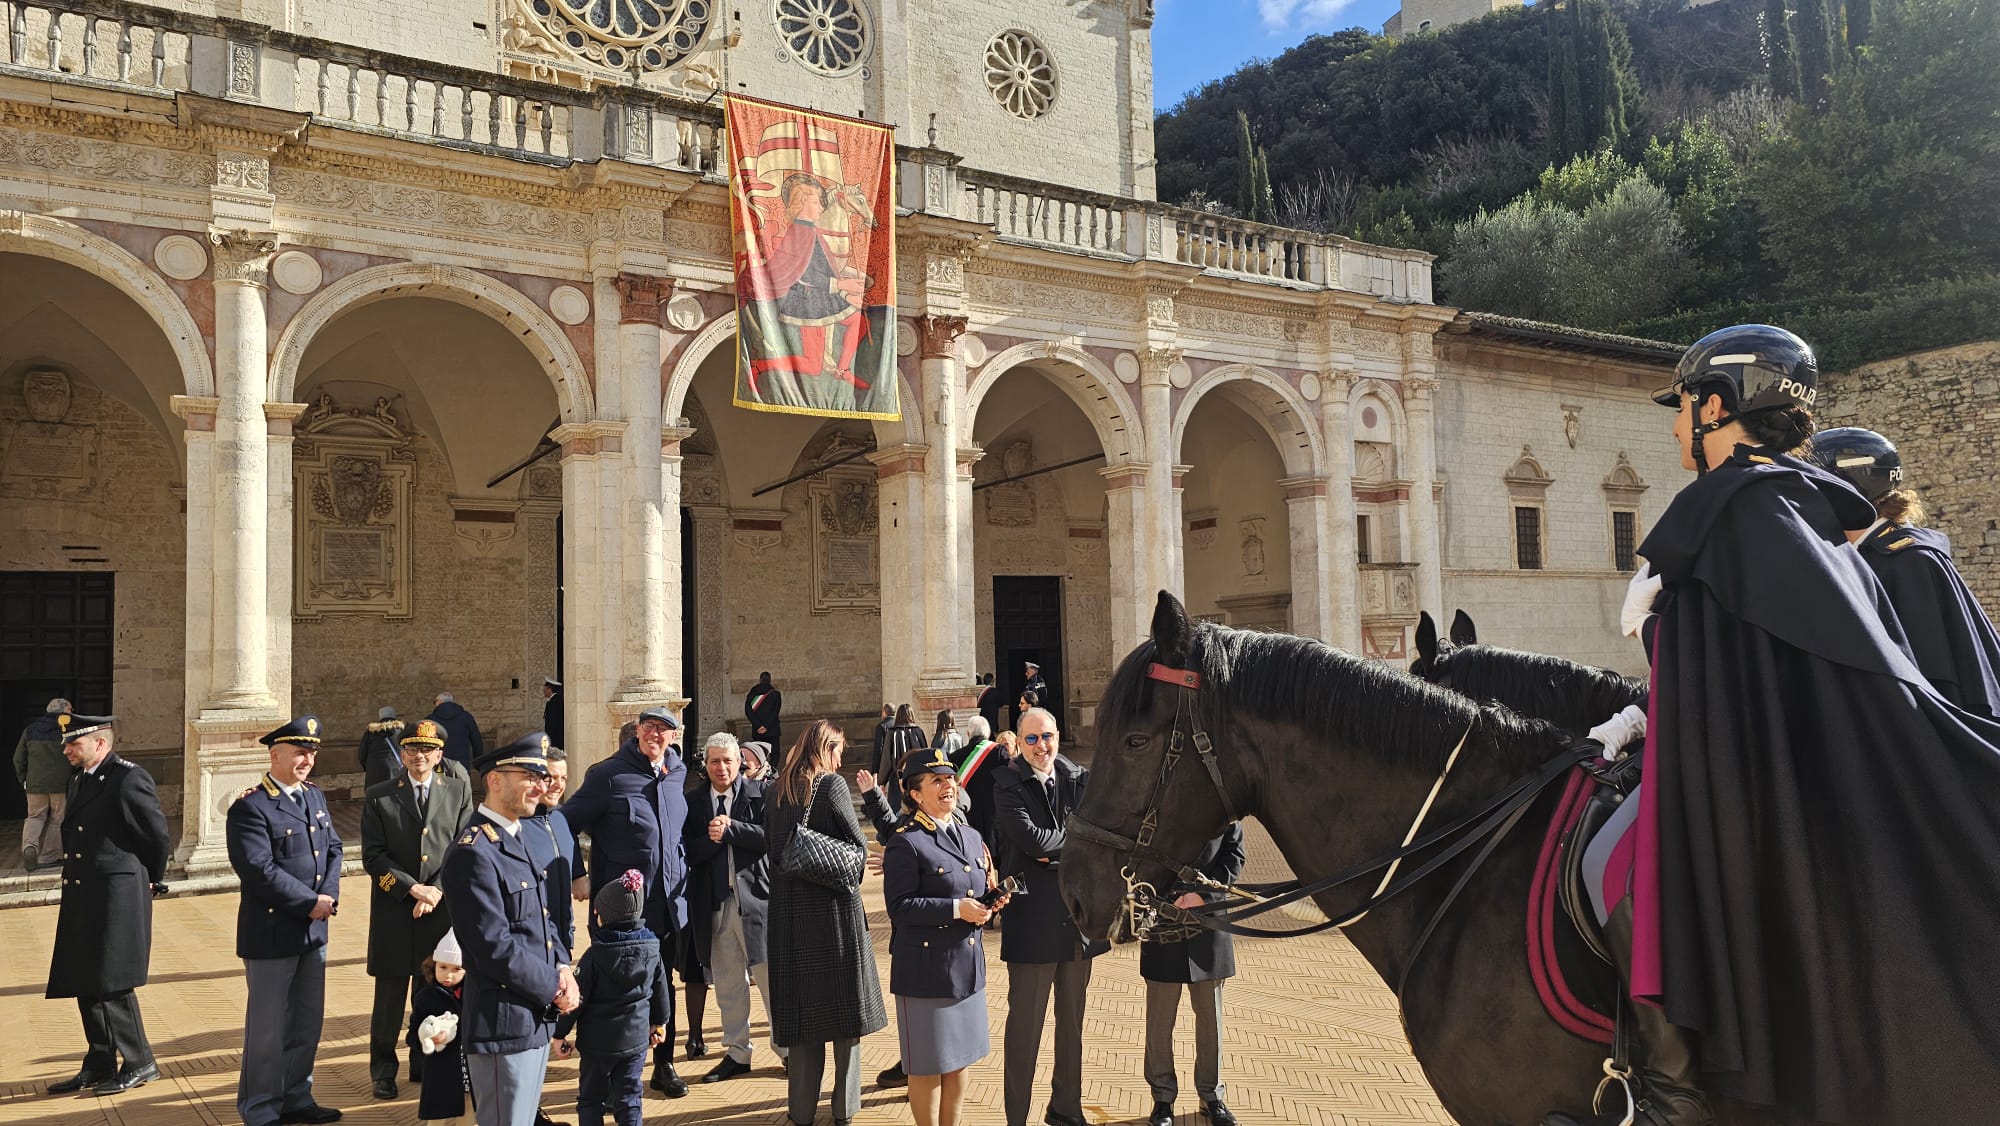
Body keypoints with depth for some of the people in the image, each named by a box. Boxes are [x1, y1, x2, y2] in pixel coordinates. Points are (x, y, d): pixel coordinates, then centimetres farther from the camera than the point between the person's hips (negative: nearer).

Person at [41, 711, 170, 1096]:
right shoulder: (78, 780, 13)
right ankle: (99, 1065, 25)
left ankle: (139, 1064, 6)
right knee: (86, 986, 13)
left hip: (117, 900, -9)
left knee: (112, 984, -5)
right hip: (82, 900, 9)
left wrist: (152, 880, 5)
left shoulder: (129, 779, -14)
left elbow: (157, 833, -10)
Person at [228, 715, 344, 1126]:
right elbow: (259, 869, -22)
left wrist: (329, 895, -8)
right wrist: (310, 902, -17)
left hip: (314, 929, 7)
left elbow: (333, 849, 9)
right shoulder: (250, 807, -14)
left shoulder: (315, 797, 11)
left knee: (308, 1021, 15)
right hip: (272, 932, -7)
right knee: (268, 1027, 4)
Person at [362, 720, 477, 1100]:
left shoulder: (459, 791, 5)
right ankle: (383, 1071, 21)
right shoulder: (378, 796, 1)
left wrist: (437, 891, -13)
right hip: (392, 913, -1)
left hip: (442, 911, 1)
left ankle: (426, 1066, 24)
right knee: (389, 997, 6)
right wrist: (414, 889, -14)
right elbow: (373, 857, -4)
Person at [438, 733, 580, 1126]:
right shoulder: (473, 853, -19)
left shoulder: (519, 837, 11)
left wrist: (562, 967, 0)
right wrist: (553, 989, -14)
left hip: (536, 1017, 9)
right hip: (504, 1023, -9)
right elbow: (495, 949, -22)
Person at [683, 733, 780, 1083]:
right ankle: (737, 1053, 24)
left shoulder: (761, 793, 0)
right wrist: (713, 839, -16)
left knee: (771, 977, 3)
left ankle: (788, 1050, 17)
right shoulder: (694, 802, 7)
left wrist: (730, 829, -16)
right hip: (714, 902, 3)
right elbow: (689, 852, 1)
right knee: (727, 984, 11)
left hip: (756, 896, -3)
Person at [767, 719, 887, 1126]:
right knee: (844, 1000, 8)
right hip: (834, 906, -4)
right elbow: (857, 844, -8)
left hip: (789, 907, 4)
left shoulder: (778, 790, 6)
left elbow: (771, 844, 9)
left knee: (800, 1001, 10)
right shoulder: (832, 785, -8)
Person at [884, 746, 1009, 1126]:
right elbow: (898, 906, -17)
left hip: (969, 966, 7)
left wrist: (991, 901, -2)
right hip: (926, 970, -7)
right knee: (929, 1066, 5)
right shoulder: (905, 842, -13)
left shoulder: (972, 836, 11)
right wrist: (955, 909, -22)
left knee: (959, 1060, 16)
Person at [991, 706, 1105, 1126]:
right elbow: (1033, 839, -19)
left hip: (1078, 914, 5)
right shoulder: (1007, 786, -7)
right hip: (1032, 916, -5)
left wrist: (1055, 850, -16)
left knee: (1072, 1021, 16)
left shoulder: (1080, 780, 5)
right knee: (1025, 1024, 1)